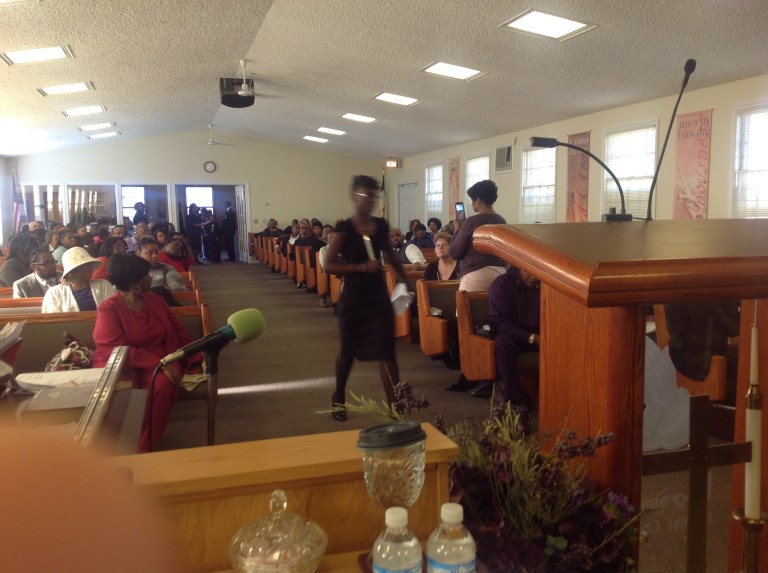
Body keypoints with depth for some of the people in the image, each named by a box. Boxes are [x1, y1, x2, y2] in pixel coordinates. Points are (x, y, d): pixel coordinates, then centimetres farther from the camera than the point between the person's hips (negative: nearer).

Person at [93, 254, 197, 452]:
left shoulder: (154, 300, 11)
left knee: (162, 384, -32)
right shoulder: (108, 310, -7)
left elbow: (177, 331, 16)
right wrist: (160, 364, -26)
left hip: (158, 363, 4)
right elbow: (118, 350, -18)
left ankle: (141, 450, -27)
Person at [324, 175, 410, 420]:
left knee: (386, 352, -4)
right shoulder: (344, 228, -10)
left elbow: (390, 256, 20)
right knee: (348, 350, 13)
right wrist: (362, 267, -22)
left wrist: (406, 280, 19)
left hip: (379, 294, 3)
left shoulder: (381, 225, 4)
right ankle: (338, 398, 38)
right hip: (353, 297, -3)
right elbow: (329, 265, -14)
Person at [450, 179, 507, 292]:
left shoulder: (472, 221, -9)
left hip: (476, 274, -7)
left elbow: (455, 253, -4)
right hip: (501, 273, 7)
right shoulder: (502, 221, 9)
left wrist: (457, 230, 10)